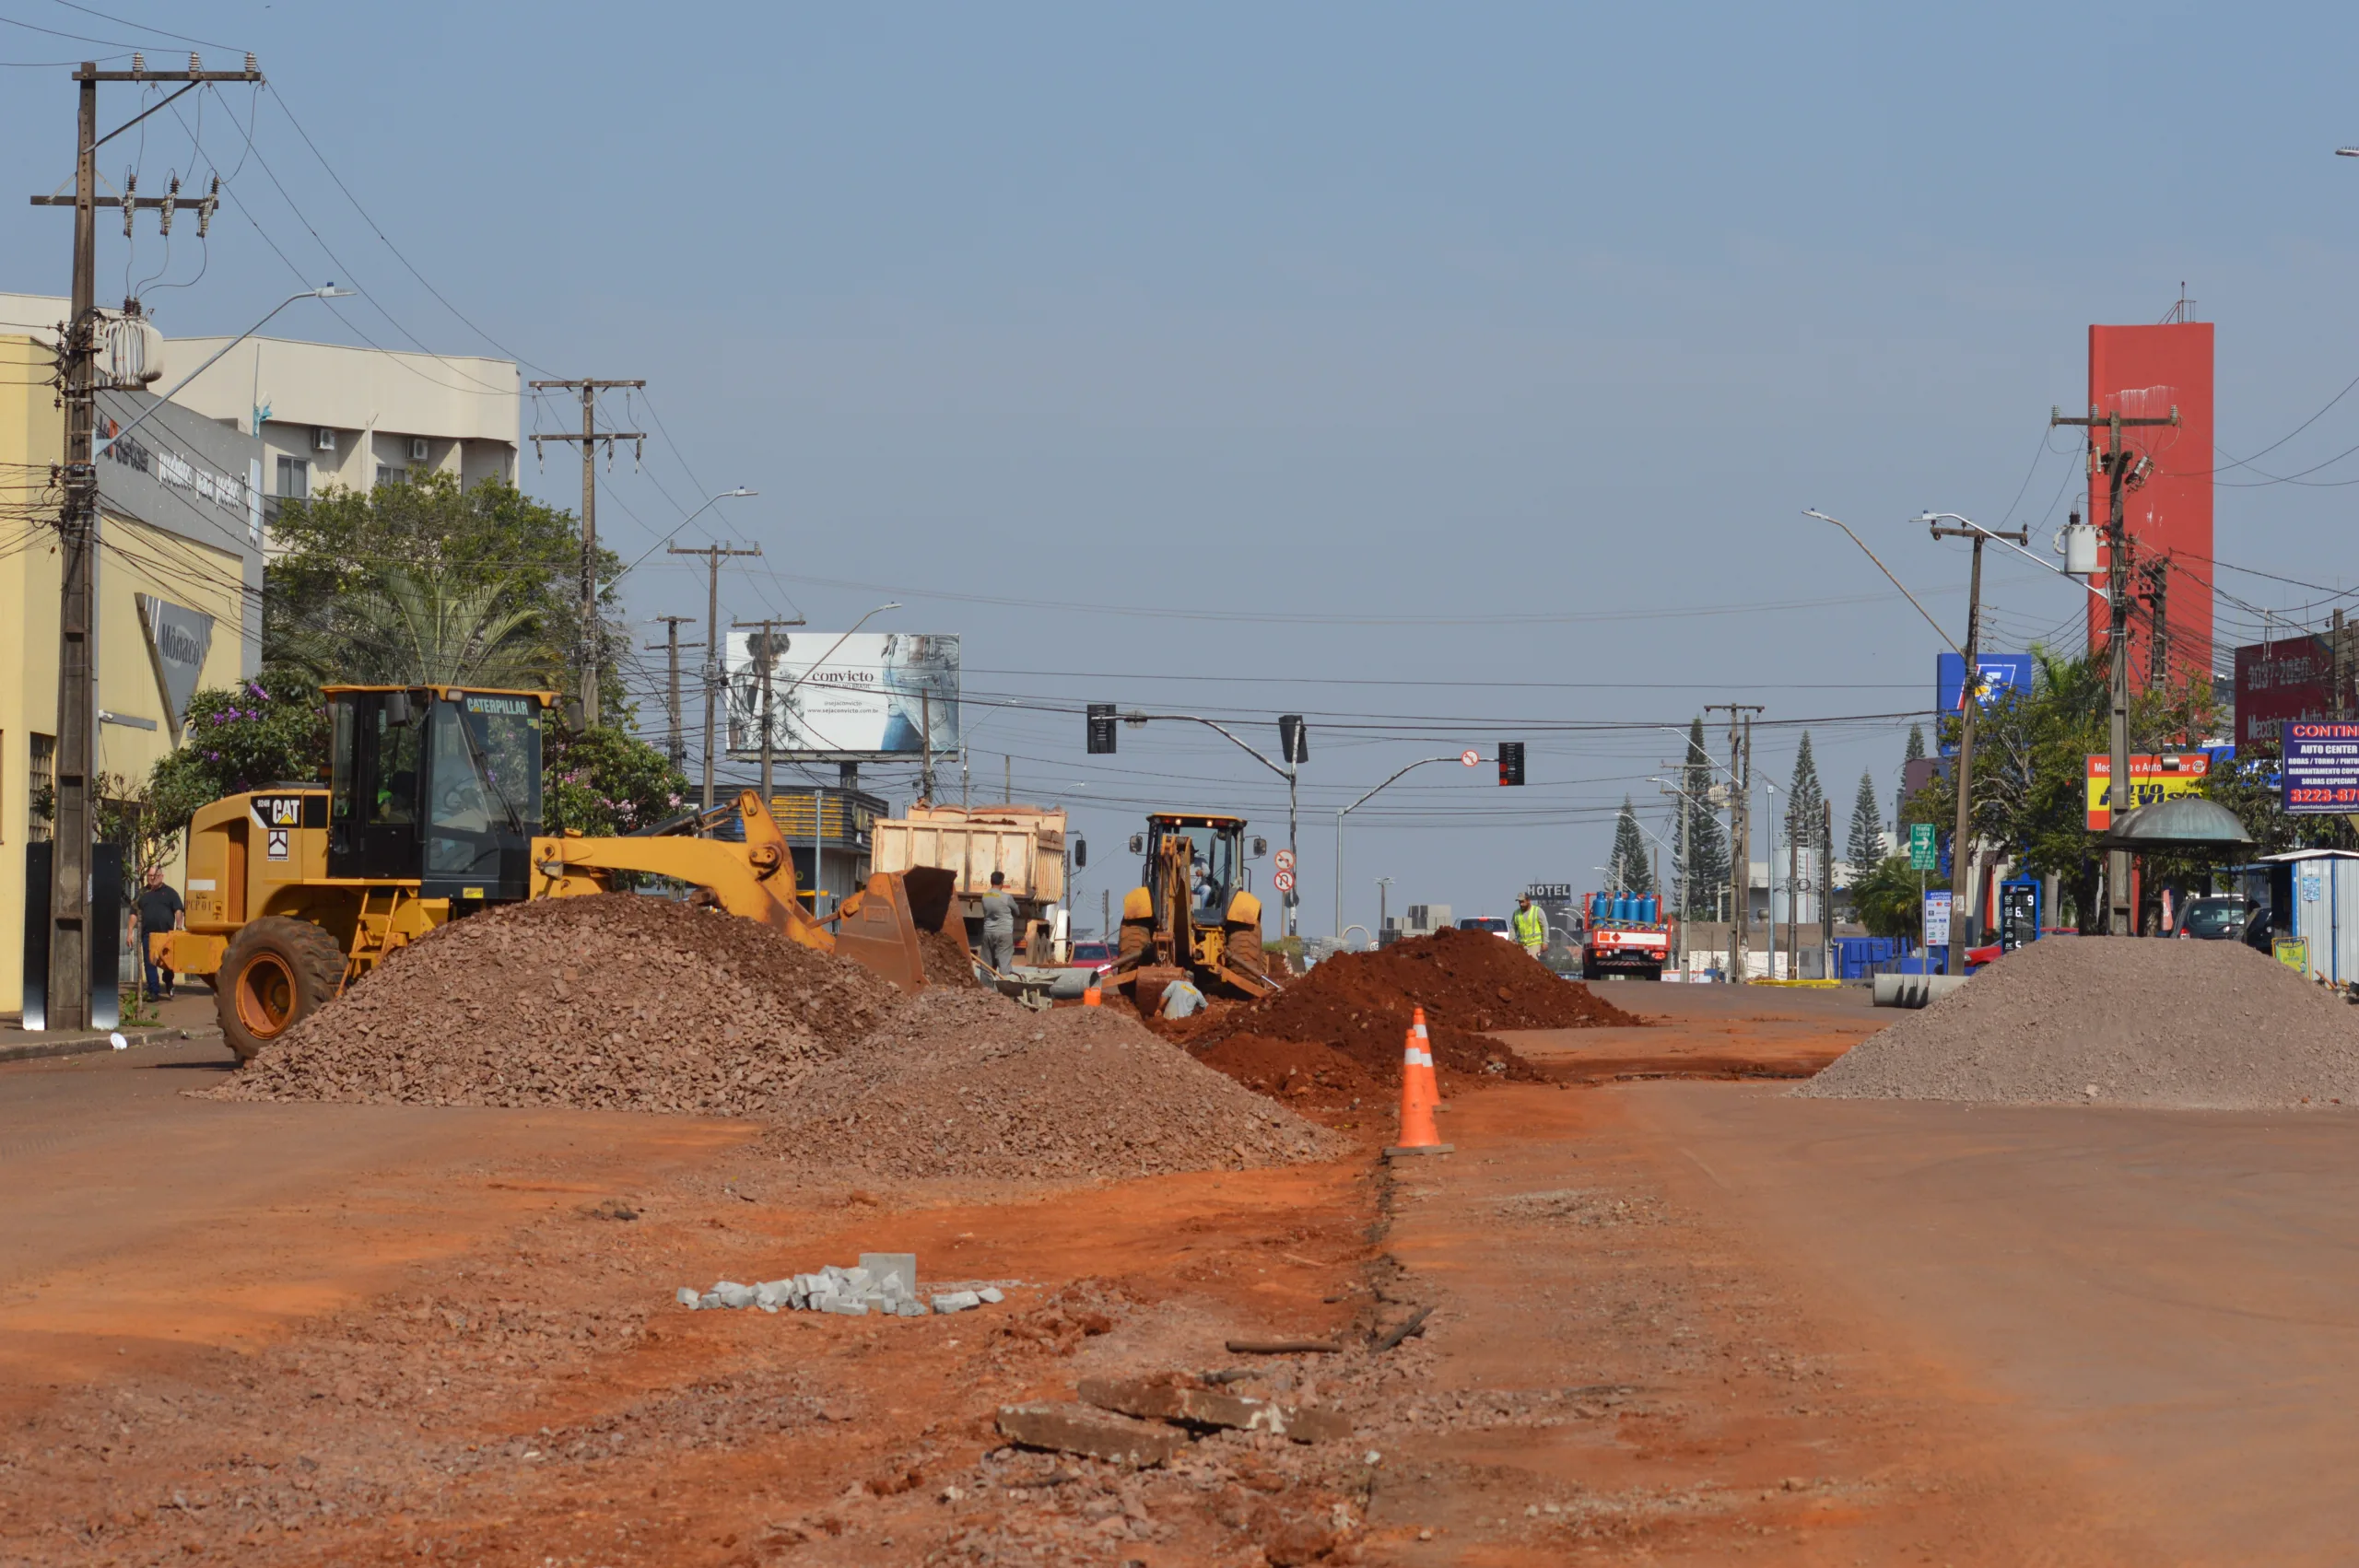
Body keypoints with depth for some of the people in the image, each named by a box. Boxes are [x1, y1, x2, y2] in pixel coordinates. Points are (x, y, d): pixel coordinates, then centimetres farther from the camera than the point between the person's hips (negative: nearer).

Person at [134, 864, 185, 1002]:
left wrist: (178, 928, -16)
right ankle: (153, 992, 2)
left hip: (166, 934, -2)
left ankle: (169, 986, 26)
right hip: (148, 935, 2)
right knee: (150, 964, -2)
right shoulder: (142, 893, 13)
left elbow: (178, 911, -1)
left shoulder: (169, 893, 7)